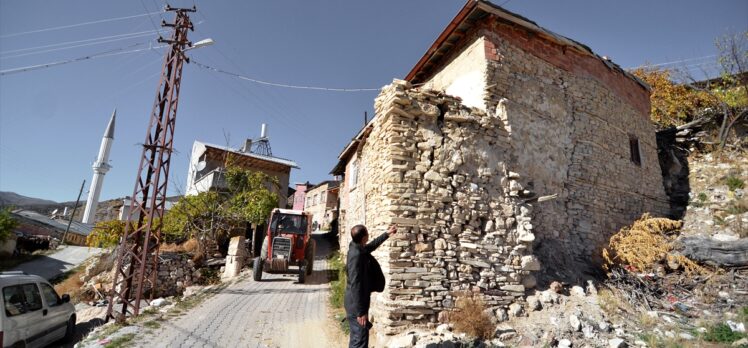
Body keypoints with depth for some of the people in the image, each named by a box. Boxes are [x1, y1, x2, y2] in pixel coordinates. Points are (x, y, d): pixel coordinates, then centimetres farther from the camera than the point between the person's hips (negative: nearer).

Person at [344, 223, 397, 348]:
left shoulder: (359, 249, 3)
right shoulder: (356, 255, -26)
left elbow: (371, 246, 27)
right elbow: (355, 285, -26)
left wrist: (387, 234, 33)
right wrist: (360, 312, -24)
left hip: (357, 304, 9)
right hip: (356, 305, -9)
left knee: (356, 338, 19)